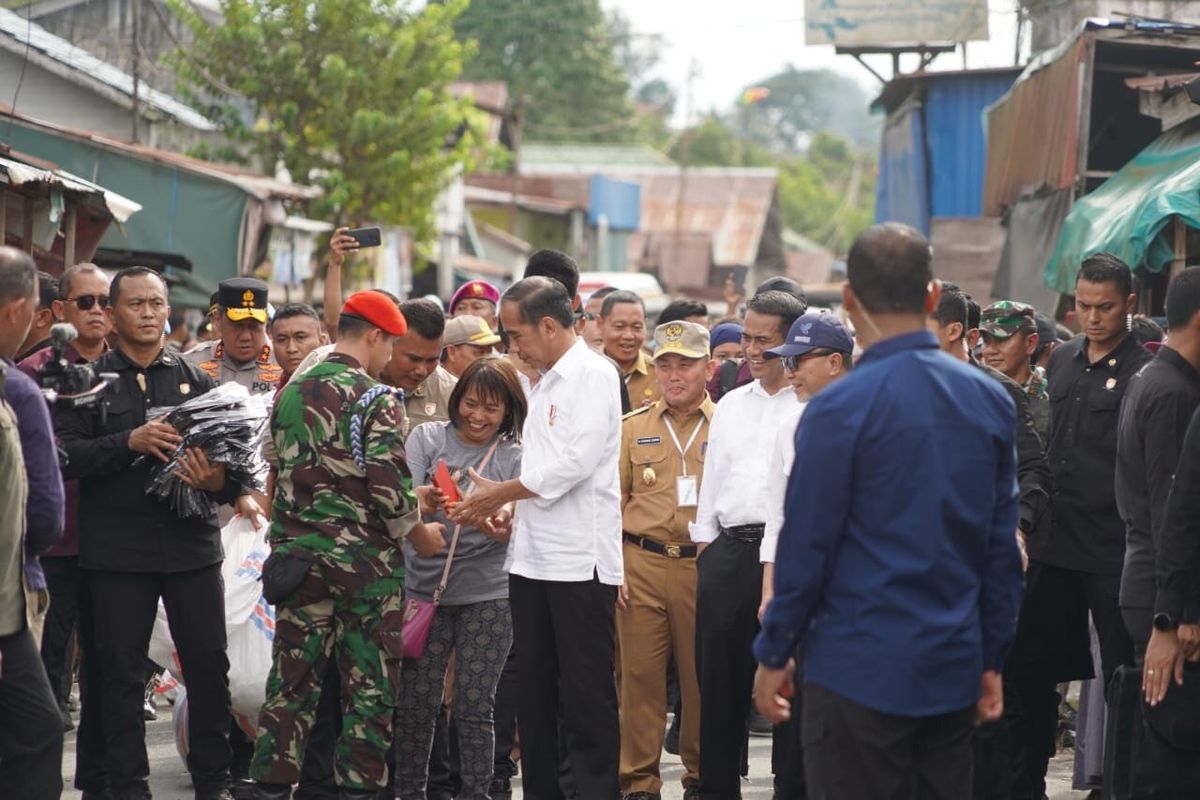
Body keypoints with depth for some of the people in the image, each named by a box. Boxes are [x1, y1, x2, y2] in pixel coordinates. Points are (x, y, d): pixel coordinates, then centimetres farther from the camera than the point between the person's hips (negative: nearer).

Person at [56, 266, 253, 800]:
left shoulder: (197, 381, 10)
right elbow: (65, 455, -7)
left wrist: (221, 482, -14)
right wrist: (129, 443, -19)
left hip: (192, 546, 2)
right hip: (117, 551, -2)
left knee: (209, 665, 2)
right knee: (121, 672, 3)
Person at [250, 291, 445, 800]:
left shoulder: (291, 393, 9)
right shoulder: (374, 399, -12)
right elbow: (387, 487, -17)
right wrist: (420, 534, -2)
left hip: (301, 560, 6)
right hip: (365, 565, -6)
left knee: (292, 684, 8)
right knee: (369, 690, 3)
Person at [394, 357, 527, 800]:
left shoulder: (514, 458, 4)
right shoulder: (428, 438, 3)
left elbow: (518, 527, -6)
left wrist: (503, 528, -30)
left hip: (487, 596, 0)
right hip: (425, 589, 0)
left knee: (474, 709, 0)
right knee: (416, 704, 2)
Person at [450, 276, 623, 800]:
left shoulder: (593, 375, -9)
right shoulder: (544, 383, 17)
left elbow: (574, 463, -17)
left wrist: (500, 493, -8)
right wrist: (497, 506, 2)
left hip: (580, 560, -9)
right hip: (532, 558, 9)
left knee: (587, 696, -5)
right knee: (534, 693, 11)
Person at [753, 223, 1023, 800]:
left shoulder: (839, 409, -13)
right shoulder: (990, 401, 4)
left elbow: (806, 546, -10)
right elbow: (1002, 542, 9)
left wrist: (773, 654, 1)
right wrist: (992, 658, 16)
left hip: (858, 670, -5)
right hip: (953, 671, 5)